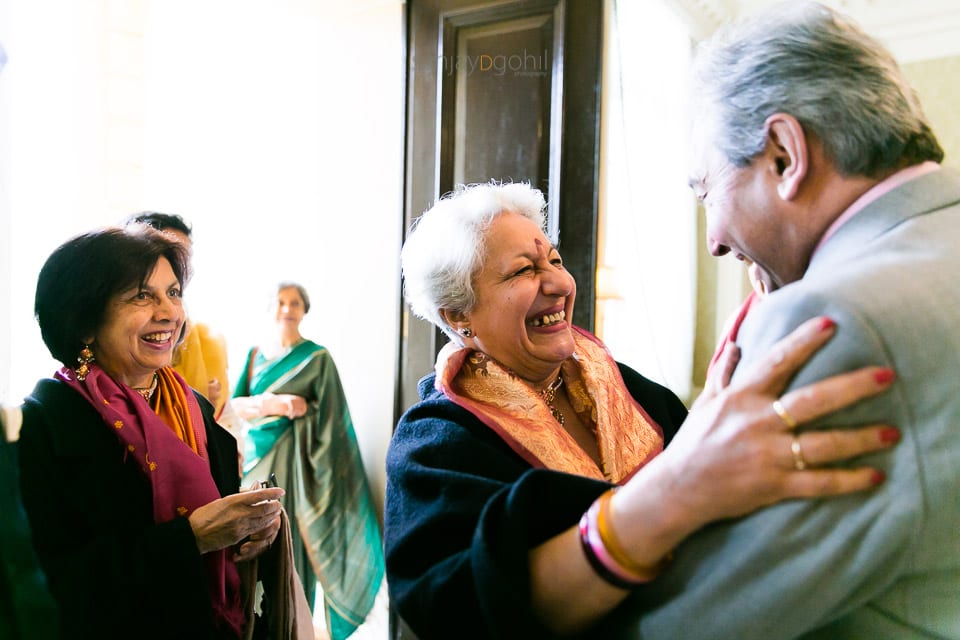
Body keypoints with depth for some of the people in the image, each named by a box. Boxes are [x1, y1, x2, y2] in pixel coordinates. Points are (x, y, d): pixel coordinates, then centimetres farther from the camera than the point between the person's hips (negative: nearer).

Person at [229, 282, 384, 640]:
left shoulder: (317, 357, -3)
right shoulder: (256, 353, 10)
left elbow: (329, 418, -4)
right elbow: (235, 404, 3)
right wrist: (273, 403, -14)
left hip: (291, 459, -4)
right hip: (256, 455, 4)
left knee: (289, 539, -2)